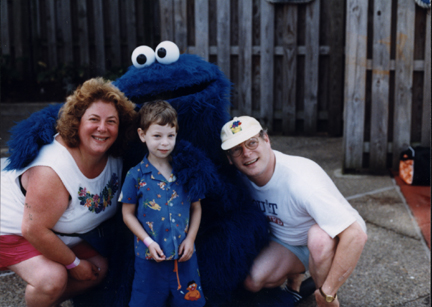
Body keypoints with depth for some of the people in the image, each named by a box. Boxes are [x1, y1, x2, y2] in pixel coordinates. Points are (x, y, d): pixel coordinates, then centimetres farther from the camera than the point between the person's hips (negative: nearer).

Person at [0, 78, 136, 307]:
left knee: (99, 268, 3)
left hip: (58, 234, 8)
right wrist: (74, 264, -20)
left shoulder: (115, 157, -13)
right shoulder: (52, 172, -37)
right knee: (52, 277, -28)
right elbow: (34, 230, -32)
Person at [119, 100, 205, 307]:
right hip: (150, 257, -2)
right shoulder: (136, 176, -6)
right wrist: (148, 242, -9)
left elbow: (196, 208, 7)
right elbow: (128, 214, -1)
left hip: (184, 255, 2)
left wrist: (190, 238, -3)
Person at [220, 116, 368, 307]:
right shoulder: (242, 177, -14)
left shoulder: (300, 180, -36)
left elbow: (356, 235, -40)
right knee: (252, 281, -16)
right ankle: (294, 274, 15)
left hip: (329, 241, -5)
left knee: (318, 236, -38)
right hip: (287, 244, 6)